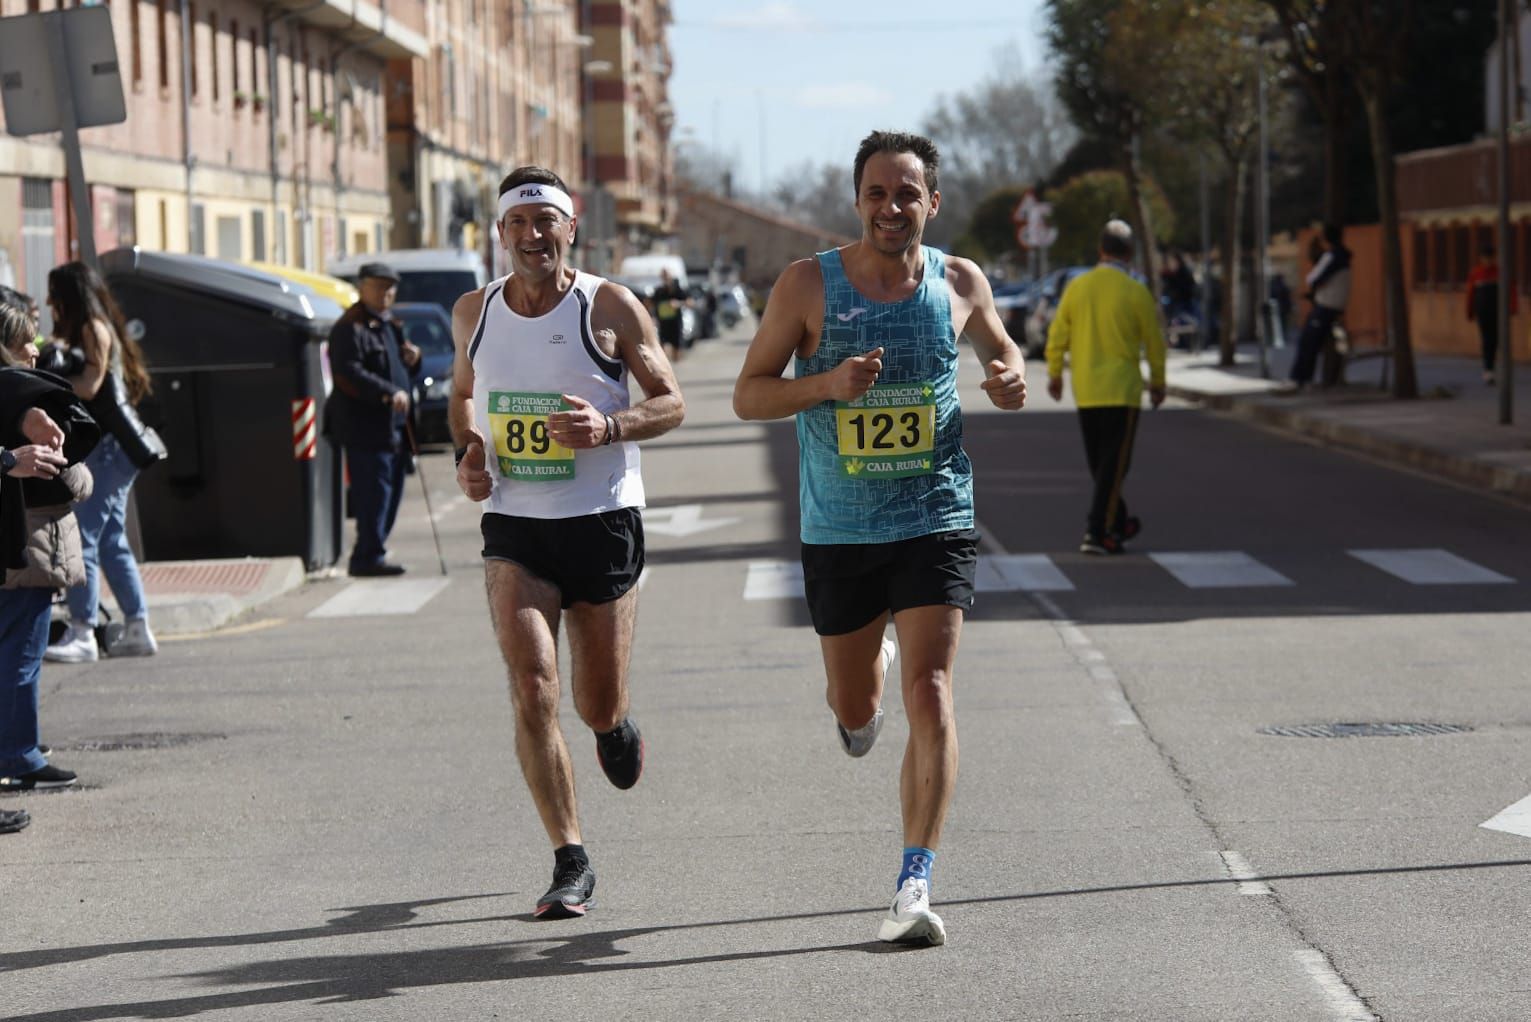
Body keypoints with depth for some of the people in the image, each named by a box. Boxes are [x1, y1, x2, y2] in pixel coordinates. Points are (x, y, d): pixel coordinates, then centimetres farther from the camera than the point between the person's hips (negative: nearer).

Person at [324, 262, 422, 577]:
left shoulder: (390, 325, 21)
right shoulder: (349, 328, -10)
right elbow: (349, 373, -22)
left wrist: (412, 359, 8)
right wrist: (388, 393, -29)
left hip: (394, 426, 10)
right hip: (366, 426, -10)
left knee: (391, 492, 11)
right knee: (375, 492, -11)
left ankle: (369, 555, 17)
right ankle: (369, 557, -8)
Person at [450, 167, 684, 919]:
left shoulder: (611, 308, -5)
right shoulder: (473, 313, 4)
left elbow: (671, 402, -1)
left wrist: (610, 426, -20)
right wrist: (466, 452, 2)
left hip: (602, 521, -1)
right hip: (513, 526, 2)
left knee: (597, 707, 6)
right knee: (532, 691, -15)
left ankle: (615, 726, 46)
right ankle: (571, 862, -7)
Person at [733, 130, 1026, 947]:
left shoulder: (960, 284, 1)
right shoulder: (808, 285, -5)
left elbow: (999, 348, 22)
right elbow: (748, 395, -2)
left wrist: (1009, 377, -3)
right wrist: (828, 384, -20)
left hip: (936, 521, 0)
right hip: (838, 532, 0)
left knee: (929, 695, -14)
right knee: (855, 718, 13)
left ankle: (914, 886, -11)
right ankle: (868, 677, 52)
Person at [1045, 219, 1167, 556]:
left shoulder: (1077, 286, 0)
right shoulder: (1136, 293, -10)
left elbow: (1058, 335, 4)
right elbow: (1153, 342, -2)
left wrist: (1054, 373, 18)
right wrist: (1157, 382, 12)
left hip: (1085, 391, 4)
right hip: (1121, 389, -4)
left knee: (1099, 462, 17)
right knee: (1114, 464, -2)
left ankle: (1117, 522, 31)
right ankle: (1096, 533, -10)